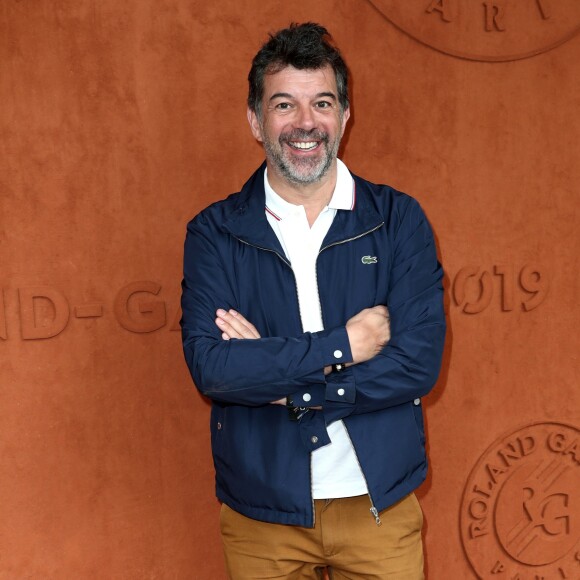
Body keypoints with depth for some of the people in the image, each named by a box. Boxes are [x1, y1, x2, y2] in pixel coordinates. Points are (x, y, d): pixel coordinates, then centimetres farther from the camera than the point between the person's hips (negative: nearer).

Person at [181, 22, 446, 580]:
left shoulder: (399, 219, -5)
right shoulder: (214, 233, -5)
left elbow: (419, 363, -13)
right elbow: (210, 365, -18)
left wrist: (279, 381, -16)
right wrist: (343, 345, -21)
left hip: (379, 506, 0)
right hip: (261, 513, 0)